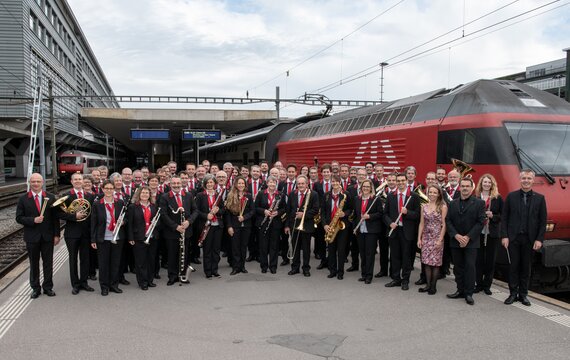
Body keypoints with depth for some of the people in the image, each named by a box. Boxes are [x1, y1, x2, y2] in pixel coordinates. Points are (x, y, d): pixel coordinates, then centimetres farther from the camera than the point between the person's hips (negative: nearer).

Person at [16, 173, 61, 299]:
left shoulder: (51, 198, 1)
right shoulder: (23, 199, -1)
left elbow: (55, 217, 2)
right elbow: (19, 218, -2)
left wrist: (56, 235, -2)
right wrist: (33, 220, -18)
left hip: (48, 236, 1)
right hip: (32, 237, 0)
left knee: (48, 263, 8)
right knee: (34, 264, 10)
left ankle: (48, 287, 21)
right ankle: (35, 288, 23)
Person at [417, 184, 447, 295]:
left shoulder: (443, 207, -5)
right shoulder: (424, 207, 8)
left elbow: (444, 225, -7)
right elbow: (422, 223, 9)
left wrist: (440, 240, -13)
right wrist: (419, 238, 4)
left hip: (437, 237, -4)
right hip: (426, 237, 4)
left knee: (435, 262, 0)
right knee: (426, 262, 5)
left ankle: (433, 286, 10)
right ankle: (428, 284, 14)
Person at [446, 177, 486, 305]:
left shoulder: (479, 203, -1)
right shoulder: (453, 203, 10)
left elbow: (480, 222, -7)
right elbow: (448, 221, 4)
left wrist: (468, 237, -13)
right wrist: (456, 235, -10)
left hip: (471, 242, -4)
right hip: (455, 241, 4)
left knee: (470, 267, -5)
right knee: (458, 267, 8)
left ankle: (469, 293, 3)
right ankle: (460, 291, 18)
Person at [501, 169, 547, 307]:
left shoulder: (539, 198, 4)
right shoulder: (511, 196, 3)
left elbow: (543, 221, 3)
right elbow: (504, 218, 1)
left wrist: (539, 239, -5)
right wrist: (504, 236, -6)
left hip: (529, 239, 1)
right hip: (513, 238, -1)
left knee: (526, 267, 8)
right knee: (513, 266, 3)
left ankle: (523, 294, 18)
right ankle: (513, 293, 13)